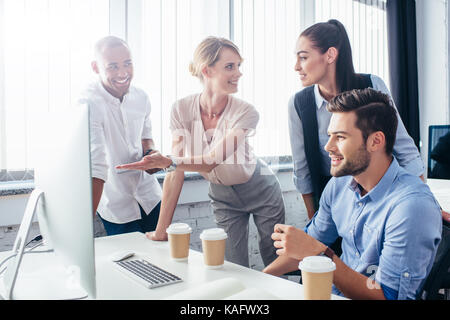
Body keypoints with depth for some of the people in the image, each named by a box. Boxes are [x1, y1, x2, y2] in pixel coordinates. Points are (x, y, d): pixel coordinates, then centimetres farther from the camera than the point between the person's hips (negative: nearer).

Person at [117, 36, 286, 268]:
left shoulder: (246, 112, -24)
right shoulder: (182, 110, -17)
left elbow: (213, 160, -30)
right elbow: (176, 171, -16)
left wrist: (168, 161, -47)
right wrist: (161, 230, -16)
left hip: (260, 190, -1)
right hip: (222, 195, 1)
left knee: (276, 267, 9)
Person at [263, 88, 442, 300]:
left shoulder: (412, 205, -22)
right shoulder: (339, 184, -1)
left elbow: (387, 296, -22)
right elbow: (311, 244, 10)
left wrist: (318, 252, -28)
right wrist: (261, 277, 0)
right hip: (336, 291, 5)